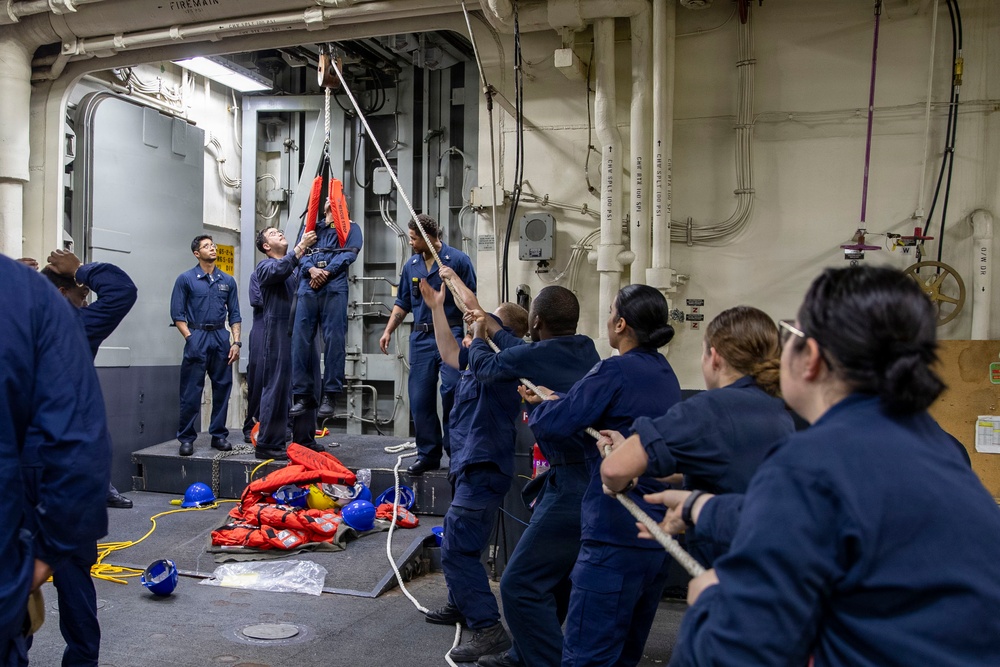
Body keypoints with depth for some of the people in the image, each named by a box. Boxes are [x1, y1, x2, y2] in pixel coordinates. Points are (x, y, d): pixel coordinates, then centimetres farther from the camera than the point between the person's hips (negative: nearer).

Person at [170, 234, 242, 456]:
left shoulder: (228, 280, 11)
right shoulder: (186, 279, 1)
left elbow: (234, 314, 11)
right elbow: (177, 313, -1)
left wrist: (236, 342, 2)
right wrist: (190, 338, -10)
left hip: (221, 338, 4)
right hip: (197, 337, -3)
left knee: (222, 388, 6)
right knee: (191, 391, -2)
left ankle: (219, 435, 16)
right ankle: (186, 438, 7)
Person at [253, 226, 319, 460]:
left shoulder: (297, 265, 21)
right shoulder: (265, 265, 0)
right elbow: (278, 270, -20)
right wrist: (300, 247, -27)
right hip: (278, 334, -6)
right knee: (277, 388, -5)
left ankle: (304, 440, 18)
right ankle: (268, 444, 1)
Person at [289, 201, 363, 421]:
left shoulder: (350, 228, 20)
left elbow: (350, 253, 2)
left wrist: (327, 271, -11)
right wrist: (311, 269, -8)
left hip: (334, 288, -3)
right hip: (307, 288, 3)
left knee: (334, 339, -10)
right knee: (301, 339, -4)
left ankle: (330, 395, -8)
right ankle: (303, 395, 1)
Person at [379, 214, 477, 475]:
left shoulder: (458, 260, -3)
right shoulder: (411, 265, 12)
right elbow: (402, 303, 18)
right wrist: (388, 331, 8)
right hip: (421, 337, 5)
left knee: (452, 392, -14)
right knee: (419, 398, 5)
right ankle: (428, 454, 16)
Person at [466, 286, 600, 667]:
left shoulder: (537, 356, -15)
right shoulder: (585, 350, 6)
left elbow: (485, 367, 7)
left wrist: (478, 340, 29)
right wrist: (494, 330, 40)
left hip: (573, 485, -9)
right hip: (593, 475, 10)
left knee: (520, 584, -3)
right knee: (549, 576, 22)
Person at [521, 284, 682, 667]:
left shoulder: (615, 371, -15)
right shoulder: (664, 373, 12)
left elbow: (551, 424, -16)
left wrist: (543, 405, 6)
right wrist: (554, 399, 21)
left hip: (617, 531, -9)